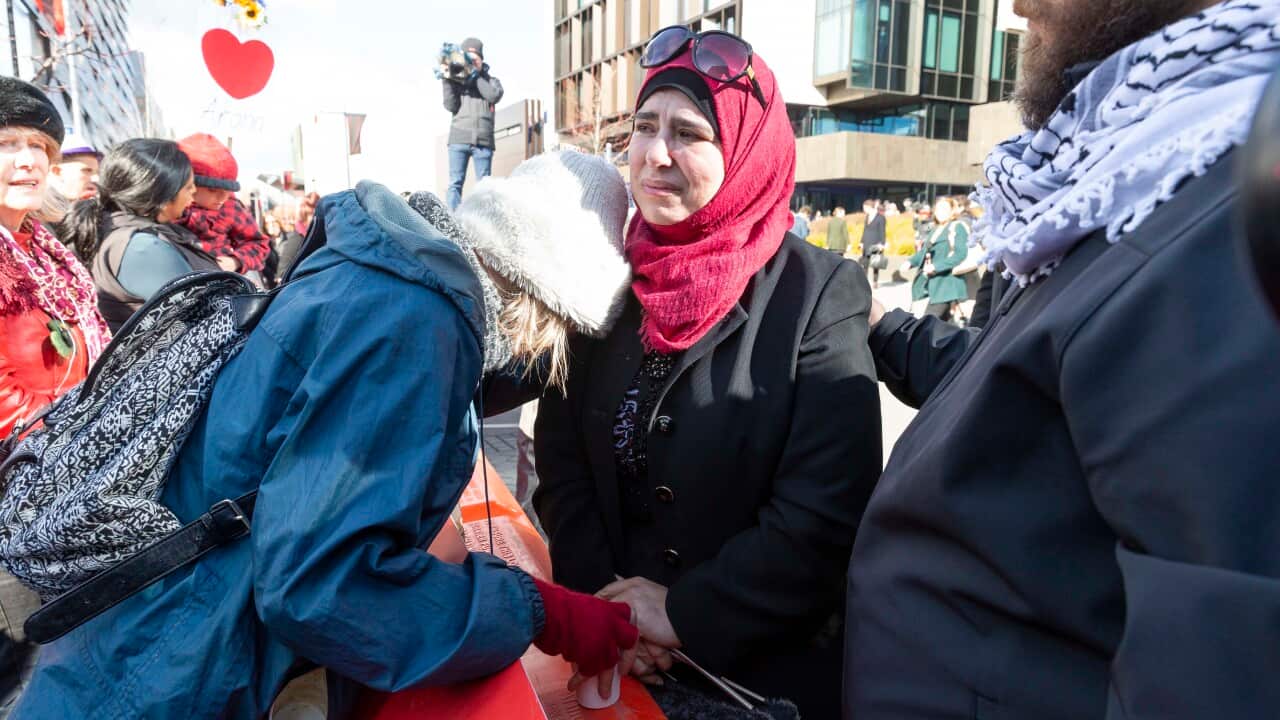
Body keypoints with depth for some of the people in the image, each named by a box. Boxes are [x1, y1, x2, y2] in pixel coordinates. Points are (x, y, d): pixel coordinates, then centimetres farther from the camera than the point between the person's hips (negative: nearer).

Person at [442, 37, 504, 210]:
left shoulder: (491, 80, 18)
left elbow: (494, 96, -4)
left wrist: (477, 74, 0)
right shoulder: (457, 80, 15)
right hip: (459, 139, 0)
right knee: (455, 183, -6)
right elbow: (450, 106, 3)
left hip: (483, 141, 0)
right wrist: (447, 80, -6)